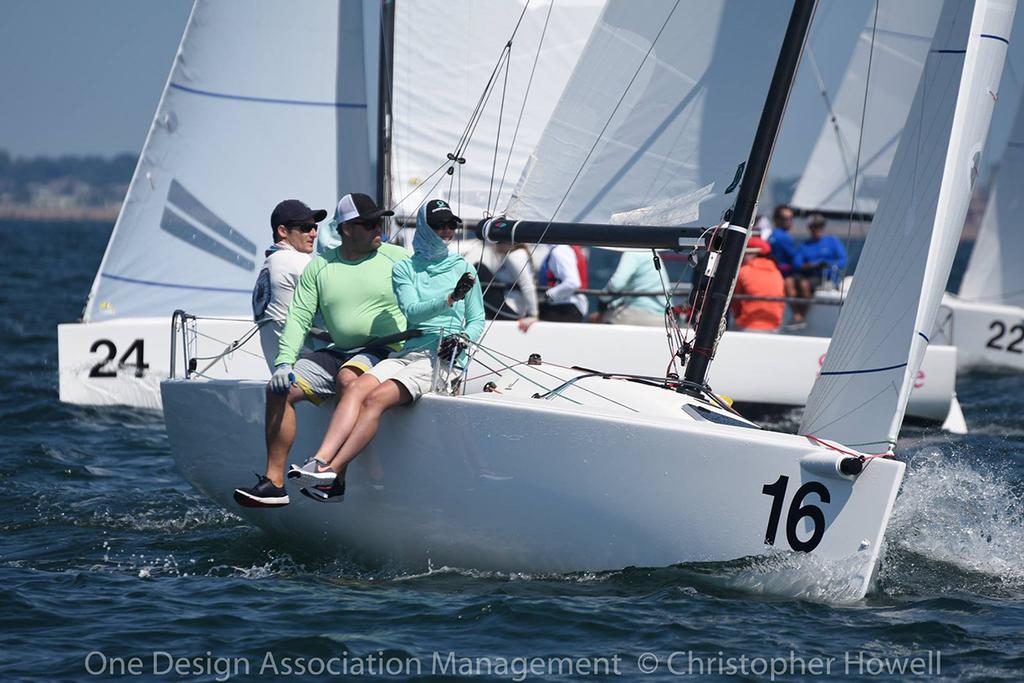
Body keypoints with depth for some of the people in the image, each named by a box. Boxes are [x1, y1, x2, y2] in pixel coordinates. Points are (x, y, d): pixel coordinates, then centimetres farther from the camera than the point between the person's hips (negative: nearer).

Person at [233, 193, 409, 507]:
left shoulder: (398, 258, 2)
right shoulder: (319, 267, 9)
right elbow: (298, 317, 4)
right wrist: (284, 362, -10)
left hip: (388, 351, -5)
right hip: (338, 352, 5)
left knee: (349, 378, -37)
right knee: (280, 388, -12)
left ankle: (321, 462, -53)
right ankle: (274, 481, -10)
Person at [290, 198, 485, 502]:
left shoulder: (464, 269, 13)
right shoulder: (404, 269, 14)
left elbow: (477, 320, 16)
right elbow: (411, 310, -2)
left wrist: (462, 339, -7)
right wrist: (450, 299, -18)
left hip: (441, 357, -3)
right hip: (405, 352, 3)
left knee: (377, 398, -27)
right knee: (355, 390, -26)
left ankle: (331, 472, -37)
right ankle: (335, 481, -36)